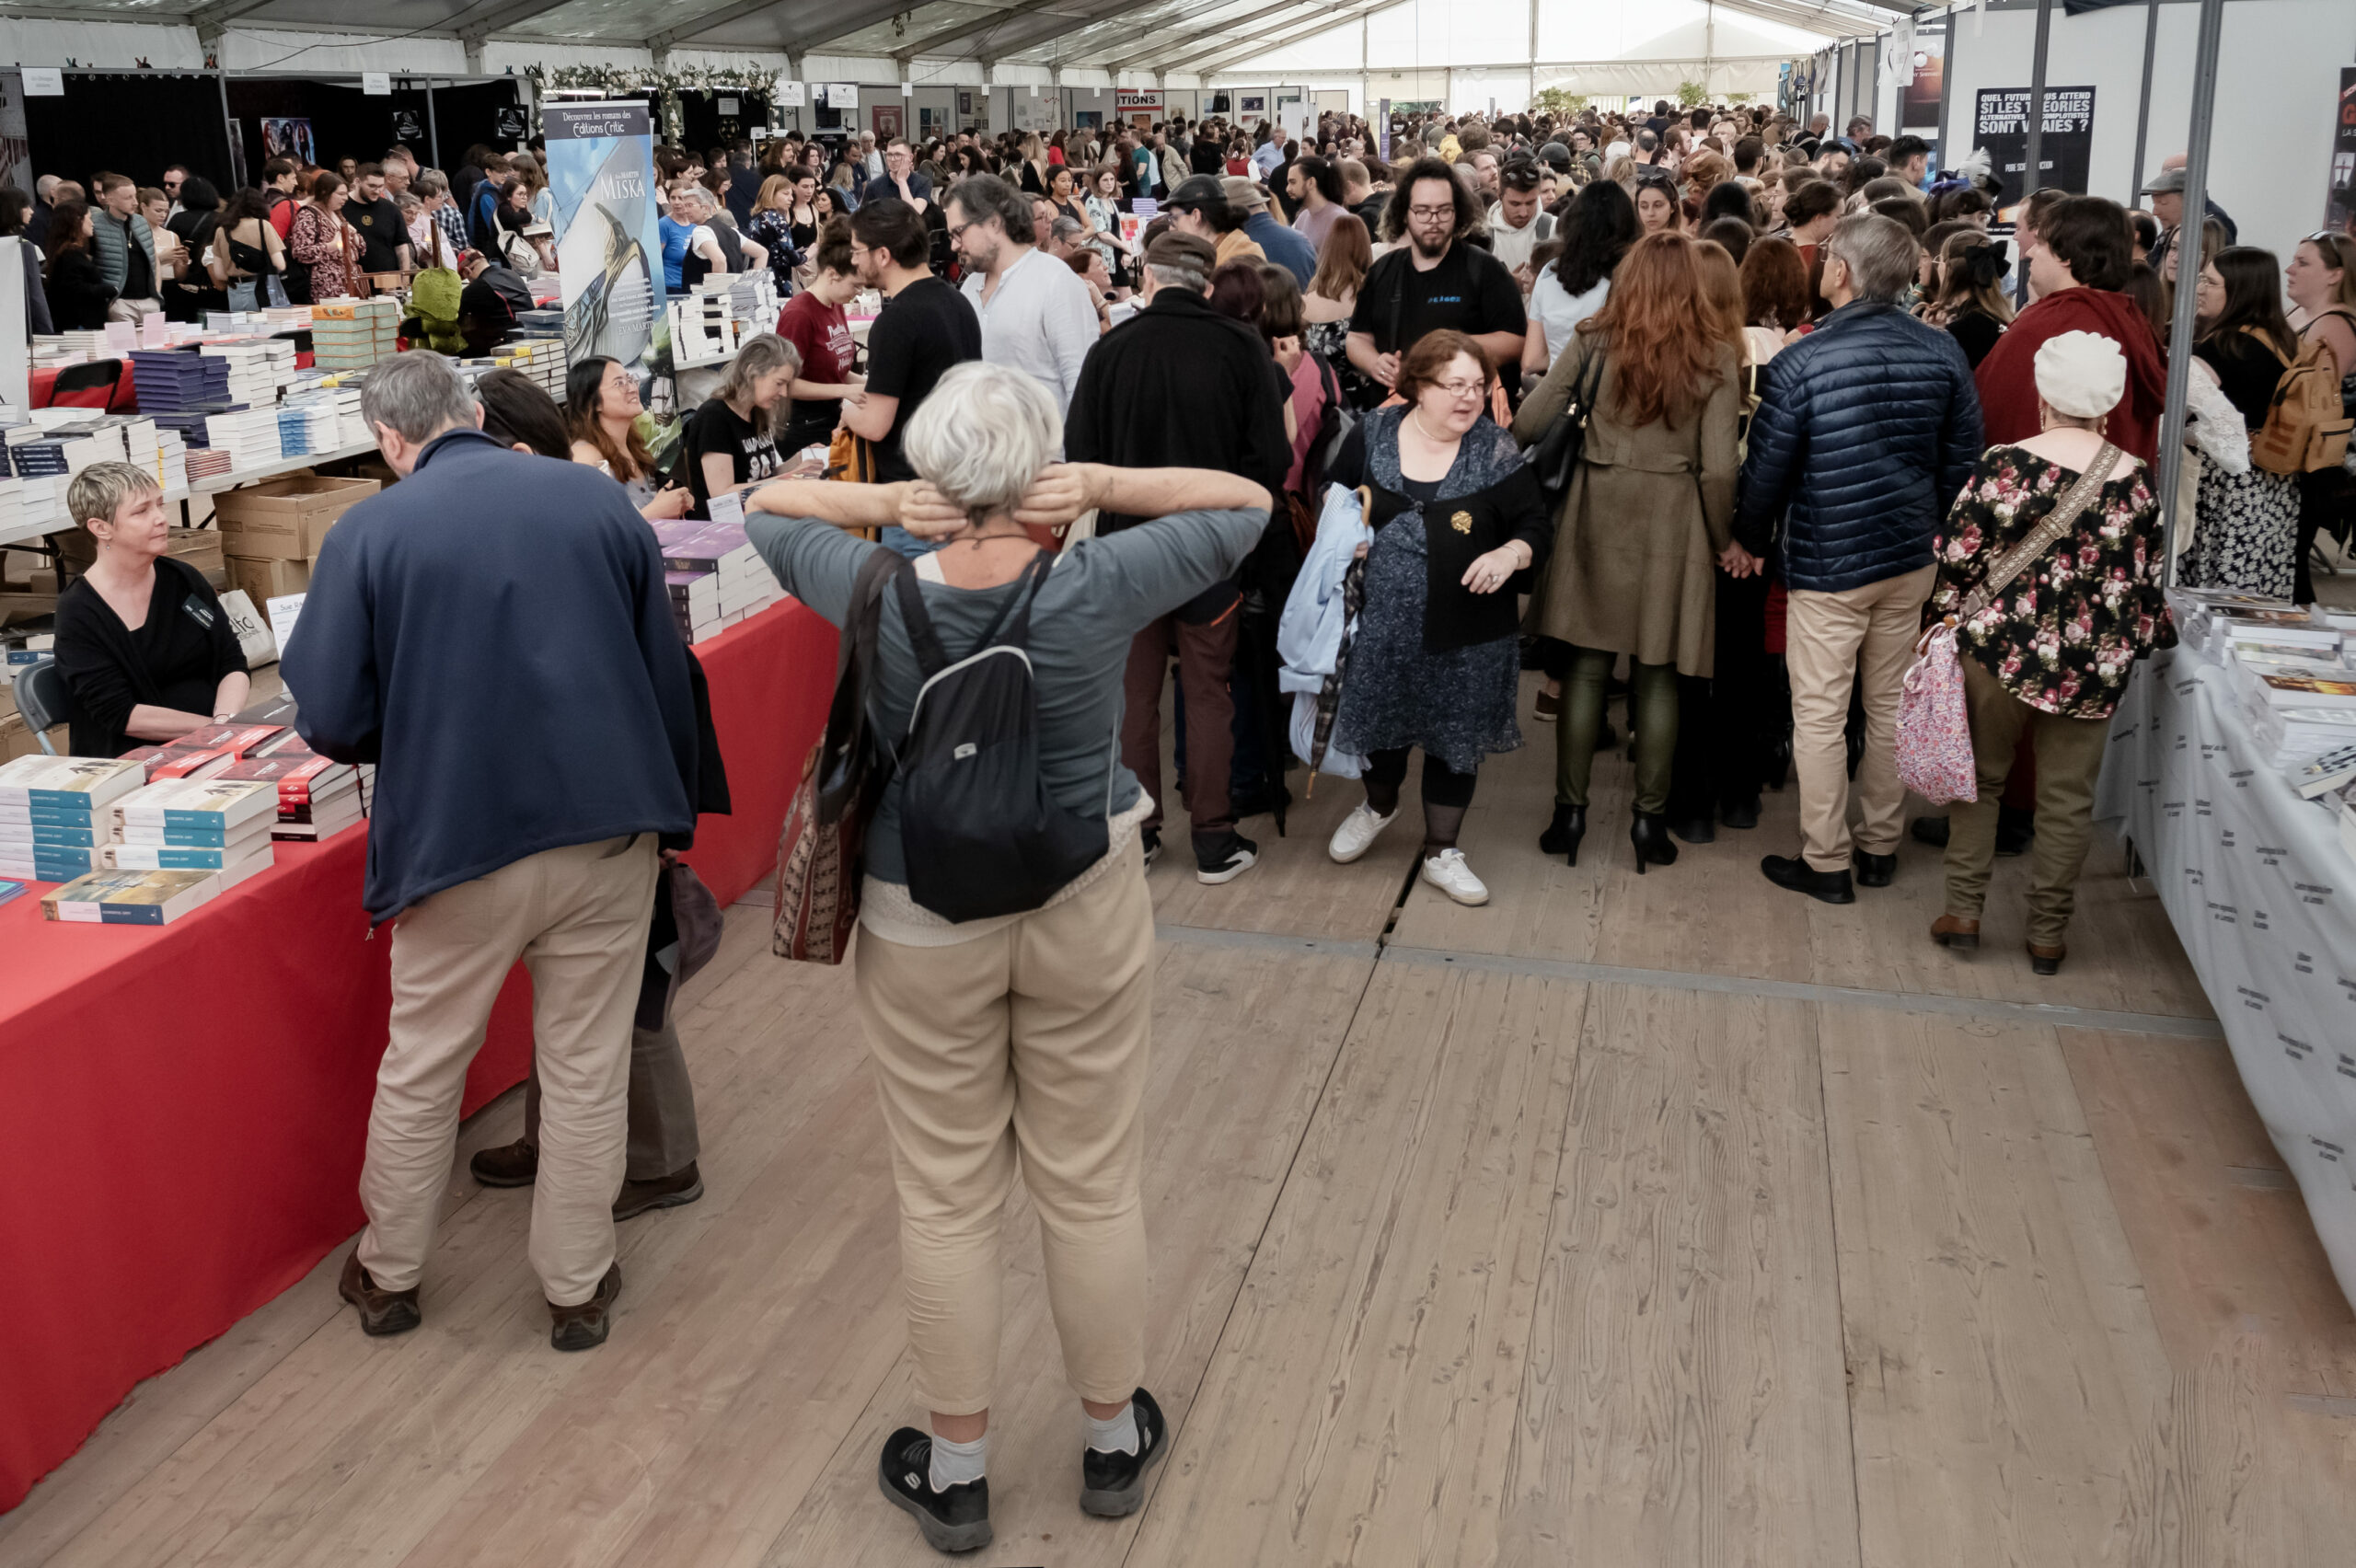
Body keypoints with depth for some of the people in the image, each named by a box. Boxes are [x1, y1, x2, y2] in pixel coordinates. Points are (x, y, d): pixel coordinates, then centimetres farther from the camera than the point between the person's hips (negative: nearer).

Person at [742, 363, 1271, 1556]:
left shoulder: (876, 597, -15)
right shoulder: (1096, 590, -18)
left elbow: (768, 505, 5)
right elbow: (1245, 502, -4)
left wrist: (885, 506, -9)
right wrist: (1101, 487, -13)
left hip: (923, 928, 0)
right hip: (1087, 917, 0)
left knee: (946, 1199, 14)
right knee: (1092, 1186, 15)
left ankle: (955, 1471, 29)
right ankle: (1114, 1440, 34)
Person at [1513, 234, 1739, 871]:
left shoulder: (1594, 341, -2)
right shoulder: (1717, 358, -5)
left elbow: (1527, 425, -5)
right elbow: (1718, 468, -9)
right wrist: (1720, 542, 5)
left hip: (1598, 508, 1)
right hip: (1673, 518, -1)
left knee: (1587, 666, 8)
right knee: (1657, 675, 8)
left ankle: (1570, 810, 13)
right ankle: (1650, 818, 15)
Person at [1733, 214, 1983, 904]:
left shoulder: (1801, 363, -15)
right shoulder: (1943, 353, -1)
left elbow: (1769, 466, -10)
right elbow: (1963, 456, 5)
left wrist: (1750, 540, 6)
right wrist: (1932, 526, 19)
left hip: (1828, 564, -5)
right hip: (1912, 558, 5)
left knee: (1819, 716, 5)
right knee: (1890, 706, 17)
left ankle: (1825, 862, 11)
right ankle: (1880, 846, 28)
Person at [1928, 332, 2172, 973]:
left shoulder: (2003, 465, -11)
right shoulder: (2136, 481, -6)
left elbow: (1957, 557, -7)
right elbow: (2147, 579, 1)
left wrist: (1951, 615, 7)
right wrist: (2144, 636, 18)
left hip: (1997, 650, -1)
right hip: (2093, 663, 1)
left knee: (1980, 777, 16)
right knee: (2067, 800, 11)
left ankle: (1963, 911, 18)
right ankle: (2047, 934, 19)